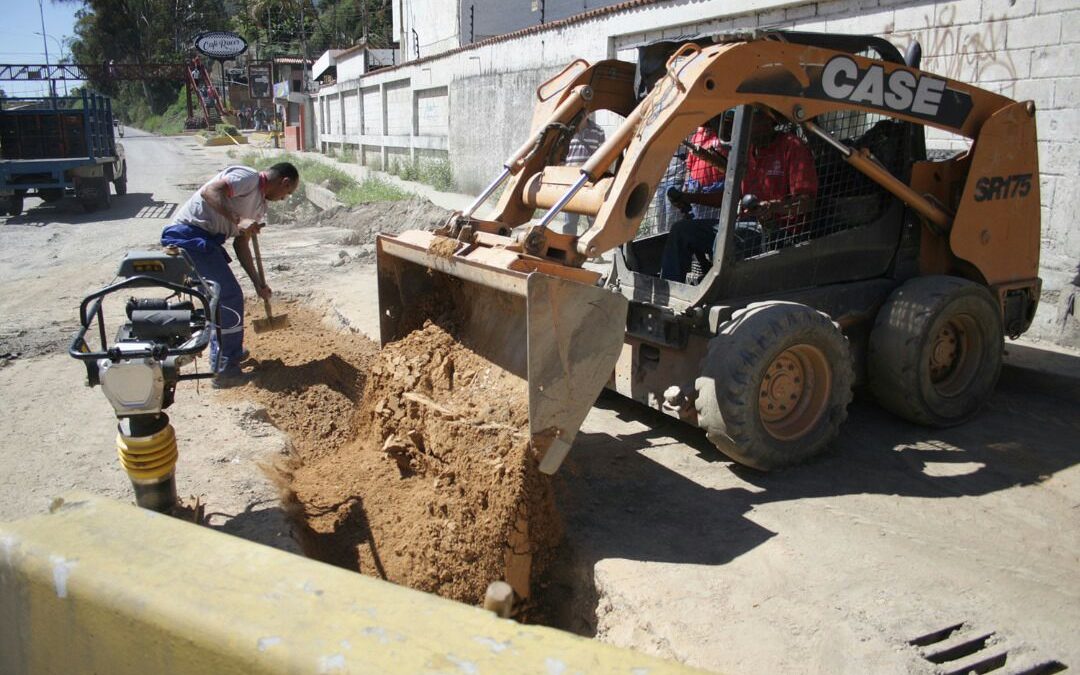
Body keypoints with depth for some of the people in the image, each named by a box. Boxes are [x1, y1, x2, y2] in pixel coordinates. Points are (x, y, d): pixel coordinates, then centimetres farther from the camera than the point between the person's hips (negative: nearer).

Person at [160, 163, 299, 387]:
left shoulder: (260, 204, 18)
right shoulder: (248, 177, -9)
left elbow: (240, 244, 19)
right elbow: (209, 191, -24)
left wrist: (258, 283, 17)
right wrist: (238, 220, -31)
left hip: (206, 239, 10)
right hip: (189, 233, -10)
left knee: (224, 297, 22)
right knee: (230, 298, -7)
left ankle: (230, 352, 39)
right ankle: (225, 371, 0)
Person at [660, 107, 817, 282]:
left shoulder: (792, 147, -6)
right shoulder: (748, 150, 17)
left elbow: (806, 202, -15)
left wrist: (773, 207, -34)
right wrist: (689, 198, 18)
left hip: (775, 230, -8)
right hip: (745, 223, 9)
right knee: (681, 230, 1)